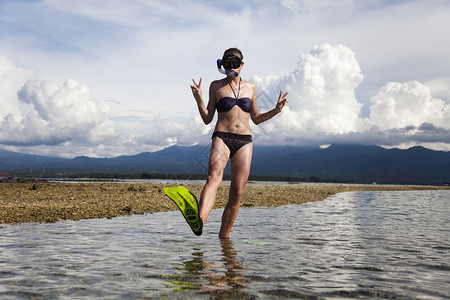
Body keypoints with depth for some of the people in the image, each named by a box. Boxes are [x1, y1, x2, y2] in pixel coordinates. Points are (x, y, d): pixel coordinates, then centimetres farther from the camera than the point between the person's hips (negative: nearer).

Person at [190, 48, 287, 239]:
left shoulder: (251, 88, 16)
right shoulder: (217, 86, 9)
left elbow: (256, 119, 23)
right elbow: (207, 119, 7)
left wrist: (276, 110, 9)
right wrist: (199, 100, -8)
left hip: (244, 142, 3)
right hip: (221, 138, -3)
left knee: (237, 193, -4)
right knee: (214, 176, -32)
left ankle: (223, 236, 8)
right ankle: (198, 223, -53)